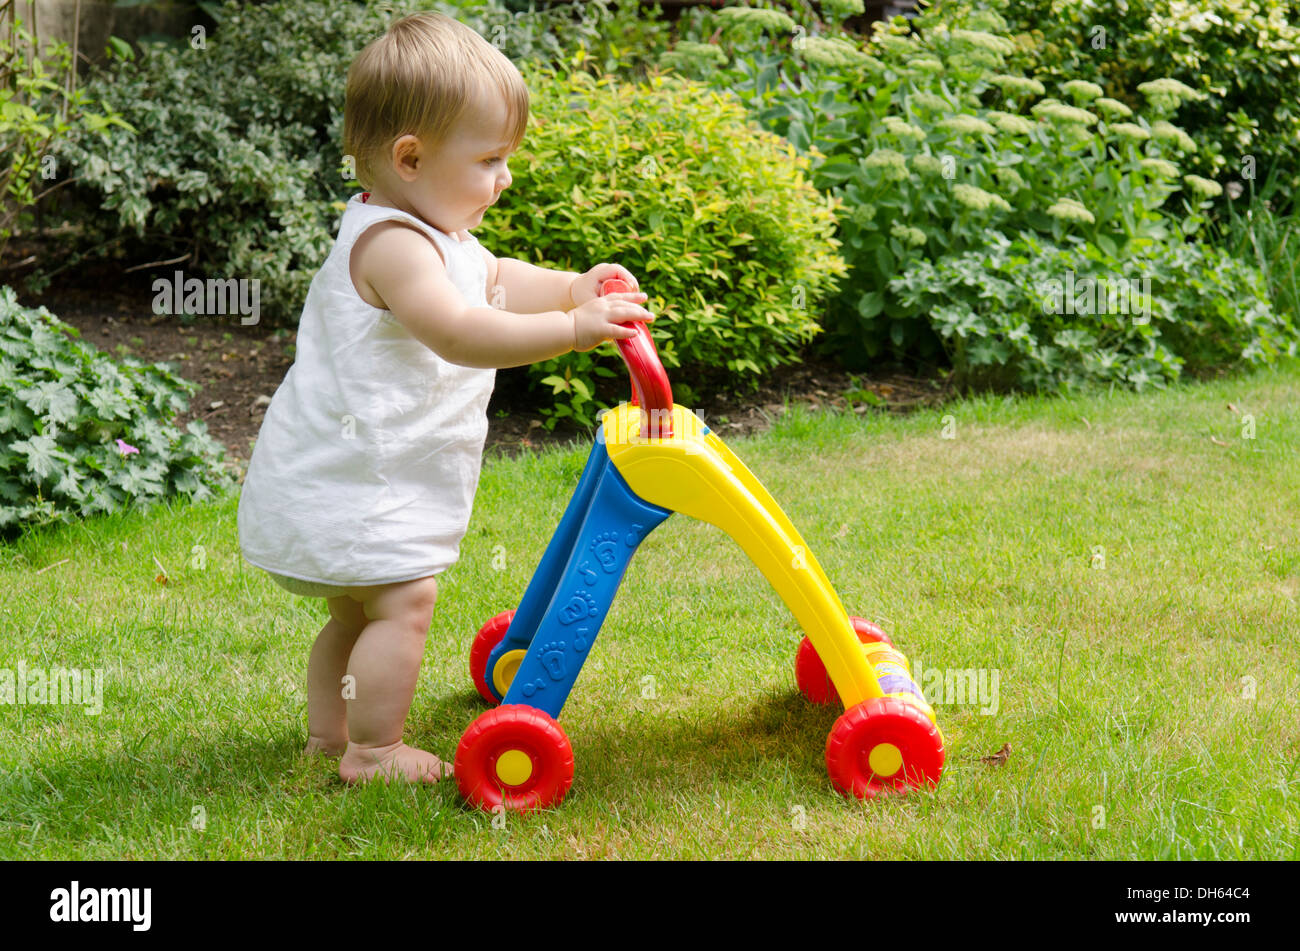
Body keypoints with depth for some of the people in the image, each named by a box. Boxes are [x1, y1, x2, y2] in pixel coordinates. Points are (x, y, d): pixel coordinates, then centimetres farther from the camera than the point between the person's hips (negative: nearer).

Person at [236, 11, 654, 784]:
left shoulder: (438, 235, 11)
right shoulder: (392, 244, -24)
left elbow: (494, 282, 27)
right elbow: (458, 331, -37)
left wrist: (573, 287, 12)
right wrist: (572, 329, -38)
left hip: (374, 478, 11)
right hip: (349, 481, -11)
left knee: (357, 609, 21)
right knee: (404, 602, -12)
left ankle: (329, 730, 34)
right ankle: (373, 754, -3)